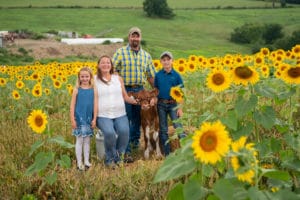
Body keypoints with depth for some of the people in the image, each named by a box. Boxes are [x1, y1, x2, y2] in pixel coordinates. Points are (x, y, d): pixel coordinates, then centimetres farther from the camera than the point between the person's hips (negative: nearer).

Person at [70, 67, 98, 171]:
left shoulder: (93, 90, 0)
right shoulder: (77, 89, -4)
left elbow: (95, 105, 1)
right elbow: (72, 105, -3)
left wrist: (94, 119, -3)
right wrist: (72, 119, -7)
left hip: (89, 118, 2)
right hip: (79, 118, -2)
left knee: (87, 140, 11)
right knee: (79, 140, 3)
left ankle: (87, 161, 22)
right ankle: (79, 163, 11)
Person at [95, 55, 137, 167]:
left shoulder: (118, 78, 13)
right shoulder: (94, 80, 5)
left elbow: (125, 97, 17)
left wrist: (137, 101, 3)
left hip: (120, 115, 2)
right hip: (103, 116, -2)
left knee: (124, 131, -28)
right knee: (109, 133, -32)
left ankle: (119, 156, -3)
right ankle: (110, 158, -6)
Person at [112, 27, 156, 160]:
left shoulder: (146, 55, 13)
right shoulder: (120, 52, 0)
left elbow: (151, 76, 16)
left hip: (140, 90, 4)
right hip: (125, 90, -4)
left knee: (137, 119, 13)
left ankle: (135, 142, 33)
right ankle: (126, 151, 2)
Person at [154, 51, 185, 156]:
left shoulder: (176, 75, -3)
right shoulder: (158, 75, 3)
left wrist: (180, 108, -6)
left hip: (173, 104, -2)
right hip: (161, 104, 3)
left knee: (178, 127, -11)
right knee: (163, 130, 7)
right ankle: (166, 153, 17)